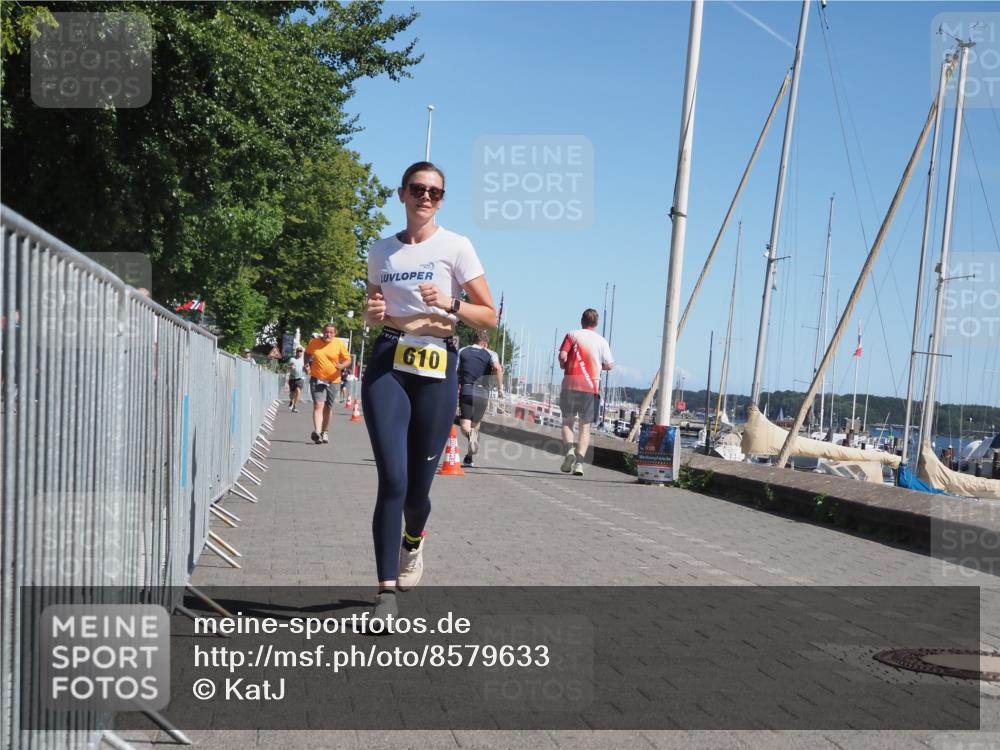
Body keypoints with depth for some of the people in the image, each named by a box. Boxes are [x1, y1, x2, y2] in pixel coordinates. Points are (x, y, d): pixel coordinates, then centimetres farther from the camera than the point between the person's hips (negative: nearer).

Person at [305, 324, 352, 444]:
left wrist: (342, 365, -21)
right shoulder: (314, 343, 1)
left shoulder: (340, 344, -3)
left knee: (328, 408, 12)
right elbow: (307, 353, 21)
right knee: (318, 405, -17)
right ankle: (317, 432, -28)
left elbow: (348, 359, 0)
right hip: (317, 379, -1)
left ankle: (324, 432, 28)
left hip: (333, 381, 1)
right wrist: (307, 363, 4)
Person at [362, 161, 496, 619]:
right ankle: (386, 591, -5)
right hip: (387, 367, 2)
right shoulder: (381, 251, 12)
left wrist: (449, 305, -16)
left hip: (436, 370, -1)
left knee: (417, 487, 3)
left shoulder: (455, 247, 2)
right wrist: (373, 314, 2)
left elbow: (489, 317, 1)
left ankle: (413, 543, 39)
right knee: (392, 480, -12)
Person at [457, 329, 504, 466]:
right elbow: (497, 368, -16)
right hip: (482, 394, 0)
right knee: (476, 425, 16)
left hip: (466, 392, 0)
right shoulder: (490, 354, 4)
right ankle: (468, 458, 18)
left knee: (465, 425, -4)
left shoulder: (462, 351, 10)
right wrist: (501, 387, -8)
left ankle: (470, 434, -40)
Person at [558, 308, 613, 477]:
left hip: (570, 382, -1)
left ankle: (569, 449, -16)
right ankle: (579, 461, -7)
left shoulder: (572, 335, 4)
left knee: (567, 421, 10)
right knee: (585, 426, 5)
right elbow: (609, 365, 3)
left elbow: (562, 356, -8)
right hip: (590, 386, 1)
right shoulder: (601, 341, 6)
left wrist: (564, 365, 13)